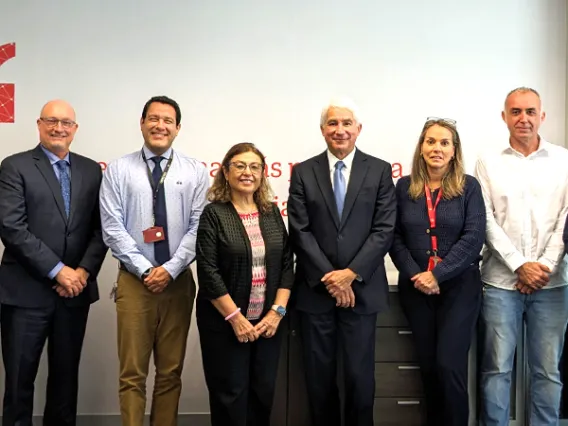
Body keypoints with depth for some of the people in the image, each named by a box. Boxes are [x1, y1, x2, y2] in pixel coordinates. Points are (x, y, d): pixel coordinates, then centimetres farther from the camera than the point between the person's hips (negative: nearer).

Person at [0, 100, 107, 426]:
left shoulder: (91, 170, 10)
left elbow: (101, 227, 6)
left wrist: (84, 271, -9)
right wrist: (57, 271, -15)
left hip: (75, 290, 4)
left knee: (66, 375, 14)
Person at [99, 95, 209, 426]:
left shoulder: (195, 171, 4)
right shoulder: (118, 170, 2)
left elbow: (199, 227, -3)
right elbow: (113, 229, -4)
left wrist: (170, 269, -12)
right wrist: (145, 270, -10)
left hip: (178, 281, 1)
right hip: (134, 281, -1)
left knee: (171, 372, 11)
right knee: (132, 374, 3)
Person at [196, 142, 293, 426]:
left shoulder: (272, 212, 7)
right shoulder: (213, 214, -6)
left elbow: (287, 264, 4)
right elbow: (208, 272, -12)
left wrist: (277, 311, -6)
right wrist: (235, 318, -16)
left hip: (268, 321, 4)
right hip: (225, 323, -4)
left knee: (263, 392, 11)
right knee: (230, 394, 6)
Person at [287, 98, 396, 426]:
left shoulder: (380, 171, 4)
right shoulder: (303, 172, 5)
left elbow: (384, 230, -4)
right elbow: (300, 232, -3)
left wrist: (351, 273, -13)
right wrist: (330, 278, -11)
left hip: (362, 289, -1)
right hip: (316, 289, 1)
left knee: (360, 376, 7)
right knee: (320, 376, 10)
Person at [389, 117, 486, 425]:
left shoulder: (468, 186, 0)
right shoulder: (404, 186, 5)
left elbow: (473, 237, -9)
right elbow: (395, 237, 2)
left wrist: (438, 274, -16)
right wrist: (415, 275, -10)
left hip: (459, 286, -2)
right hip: (415, 287, 2)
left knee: (449, 365, -7)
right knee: (428, 366, 9)